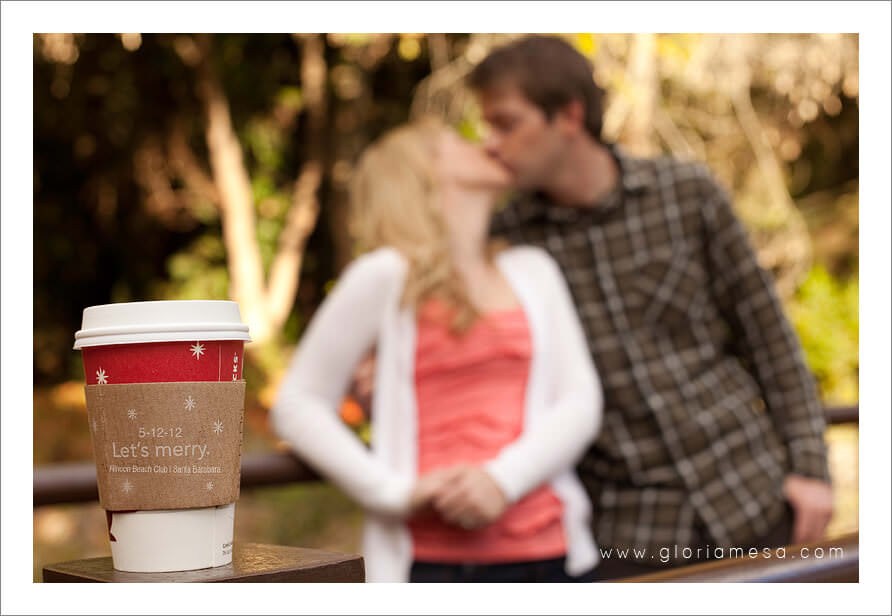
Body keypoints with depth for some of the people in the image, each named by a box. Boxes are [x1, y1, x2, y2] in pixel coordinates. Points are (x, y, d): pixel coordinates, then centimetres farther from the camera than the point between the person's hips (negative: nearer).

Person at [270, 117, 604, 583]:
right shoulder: (385, 274, 1)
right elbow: (297, 405, 0)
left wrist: (503, 478, -11)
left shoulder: (533, 270, 16)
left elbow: (579, 402, 7)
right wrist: (395, 491, -11)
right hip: (435, 559, -4)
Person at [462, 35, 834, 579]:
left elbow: (767, 334, 2)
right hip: (626, 530, 0)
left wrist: (810, 467, -1)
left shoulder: (688, 193, -4)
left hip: (748, 499, 0)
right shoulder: (504, 240, -3)